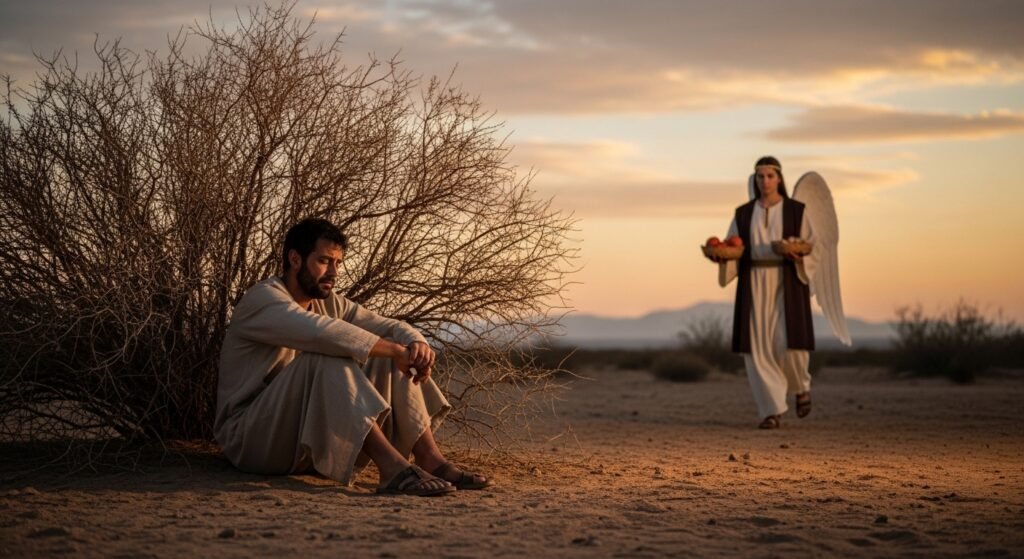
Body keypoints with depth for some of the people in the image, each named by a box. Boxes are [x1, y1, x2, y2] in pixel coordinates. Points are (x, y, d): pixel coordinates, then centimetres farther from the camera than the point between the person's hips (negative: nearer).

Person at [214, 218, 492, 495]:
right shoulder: (263, 299, -14)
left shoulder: (328, 303, 12)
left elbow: (391, 327, 7)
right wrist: (396, 351, -29)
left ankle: (431, 460, -20)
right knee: (329, 360, -32)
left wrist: (417, 344, -17)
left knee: (389, 362, -5)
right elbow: (323, 332, -31)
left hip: (313, 438, 8)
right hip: (252, 439, -8)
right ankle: (391, 466, -41)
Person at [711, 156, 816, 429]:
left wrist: (799, 256, -21)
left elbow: (811, 247, 1)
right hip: (754, 284, 2)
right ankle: (772, 411, 0)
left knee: (787, 342, -11)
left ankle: (801, 386, 22)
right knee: (758, 346, -6)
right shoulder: (743, 214, 10)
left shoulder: (796, 211, 3)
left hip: (787, 283, -2)